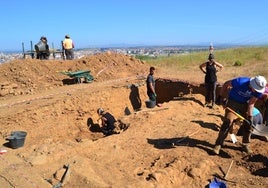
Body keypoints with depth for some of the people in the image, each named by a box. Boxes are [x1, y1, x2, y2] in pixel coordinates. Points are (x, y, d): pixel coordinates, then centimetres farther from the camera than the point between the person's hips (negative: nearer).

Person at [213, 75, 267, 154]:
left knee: (248, 123, 3)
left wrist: (250, 115, -21)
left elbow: (251, 103, -13)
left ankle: (245, 145, 23)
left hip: (245, 104, 4)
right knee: (228, 121, -15)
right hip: (233, 101, -4)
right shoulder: (240, 82, -34)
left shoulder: (259, 90, -21)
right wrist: (220, 97, -15)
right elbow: (226, 84, -18)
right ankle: (218, 144, -8)